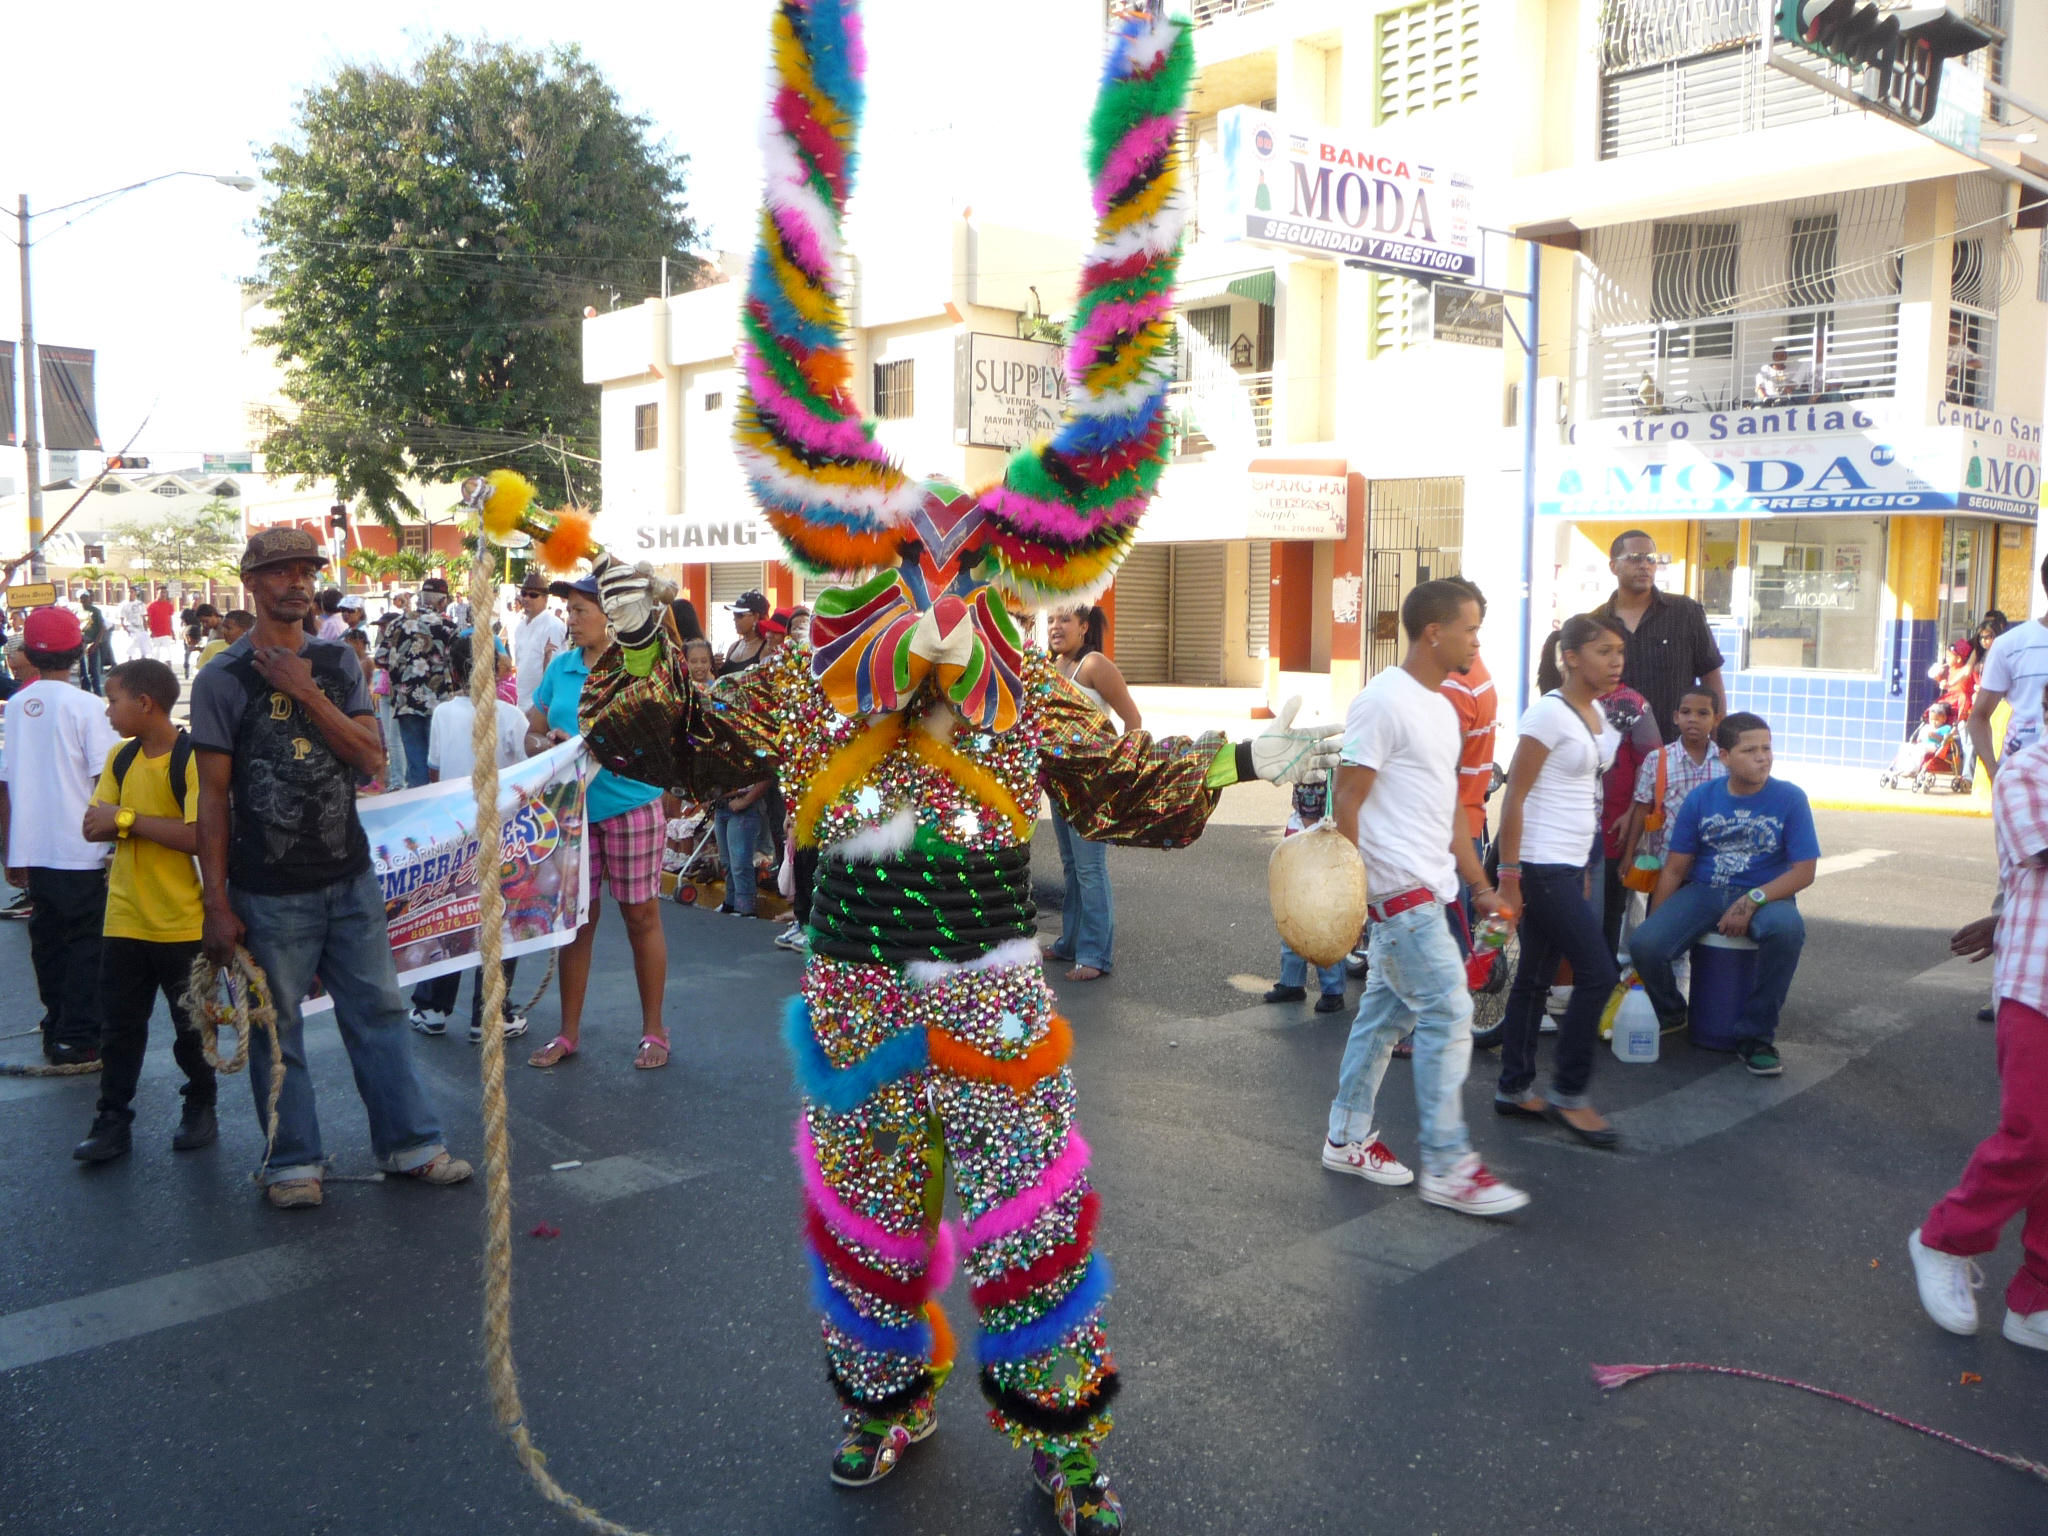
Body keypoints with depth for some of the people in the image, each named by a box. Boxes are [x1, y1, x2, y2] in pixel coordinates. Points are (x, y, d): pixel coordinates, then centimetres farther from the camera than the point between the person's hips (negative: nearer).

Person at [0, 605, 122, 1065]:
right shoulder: (85, 705, -10)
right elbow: (105, 781, -13)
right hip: (82, 852, -5)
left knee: (48, 942, 14)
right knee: (87, 944, 3)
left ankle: (56, 1031, 22)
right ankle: (79, 1038, 3)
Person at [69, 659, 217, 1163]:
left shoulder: (193, 758, -14)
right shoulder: (121, 758, 7)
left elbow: (199, 836, -24)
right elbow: (94, 827, 3)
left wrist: (127, 819, -17)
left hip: (183, 921, -6)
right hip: (125, 918, 6)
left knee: (191, 1024, 9)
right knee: (119, 1025, 9)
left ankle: (201, 1109, 25)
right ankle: (113, 1121, 18)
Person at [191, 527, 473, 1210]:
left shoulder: (338, 661, 7)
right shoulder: (222, 678, -4)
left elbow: (371, 755, -2)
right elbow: (213, 796, -6)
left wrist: (306, 693, -13)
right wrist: (217, 904, -9)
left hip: (350, 879, 4)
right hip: (269, 891, -4)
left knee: (380, 1011, 9)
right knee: (277, 1029, 5)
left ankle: (411, 1143, 19)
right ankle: (293, 1160, 20)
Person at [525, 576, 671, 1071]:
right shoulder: (561, 668, 7)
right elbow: (532, 733, 12)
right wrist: (547, 743, -11)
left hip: (629, 804, -4)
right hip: (572, 806, 4)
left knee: (641, 917, 5)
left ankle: (654, 1031, 19)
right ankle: (568, 1034, 22)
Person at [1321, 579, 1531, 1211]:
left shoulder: (1441, 706, 16)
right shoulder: (1384, 702, -14)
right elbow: (1346, 802, -16)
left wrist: (1480, 885, 20)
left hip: (1426, 887, 10)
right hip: (1399, 887, -10)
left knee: (1387, 1011, 14)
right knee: (1448, 1012, -7)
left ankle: (1347, 1138, 25)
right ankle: (1447, 1166, 1)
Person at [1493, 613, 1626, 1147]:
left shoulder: (1597, 714, 13)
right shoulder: (1548, 713, -13)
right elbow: (1514, 796, -15)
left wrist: (1585, 870, 19)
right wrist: (1508, 876, -16)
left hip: (1569, 866, 8)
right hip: (1541, 866, -8)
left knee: (1535, 978, 12)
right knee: (1597, 973, -7)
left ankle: (1514, 1089, 21)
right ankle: (1568, 1093, 4)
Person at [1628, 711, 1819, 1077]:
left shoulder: (1790, 798, -4)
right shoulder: (1701, 799, 2)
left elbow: (1804, 871, -8)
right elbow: (1675, 869, 6)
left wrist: (1753, 900, -23)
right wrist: (1655, 922, -3)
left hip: (1764, 896, -2)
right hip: (1703, 892, 2)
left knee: (1788, 929, -38)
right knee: (1643, 944, -24)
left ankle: (1756, 1036, -18)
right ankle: (1669, 1012, 12)